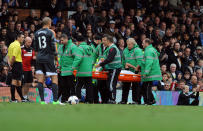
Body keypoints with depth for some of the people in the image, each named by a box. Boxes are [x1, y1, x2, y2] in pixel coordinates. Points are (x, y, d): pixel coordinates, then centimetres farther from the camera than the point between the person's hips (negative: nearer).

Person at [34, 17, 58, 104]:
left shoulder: (37, 33, 9)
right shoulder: (50, 32, -7)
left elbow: (35, 48, 13)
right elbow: (53, 46, -9)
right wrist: (55, 56, 4)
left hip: (39, 58, 5)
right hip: (48, 58, -5)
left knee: (40, 80, 4)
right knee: (54, 78, 0)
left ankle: (42, 100, 0)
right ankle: (55, 100, -7)